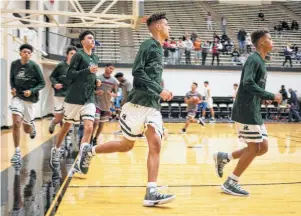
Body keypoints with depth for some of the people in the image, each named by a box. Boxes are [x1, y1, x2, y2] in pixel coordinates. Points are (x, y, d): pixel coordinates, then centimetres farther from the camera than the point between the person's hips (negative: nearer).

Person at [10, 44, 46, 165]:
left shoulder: (34, 66, -10)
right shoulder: (14, 64, -2)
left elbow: (42, 83, -6)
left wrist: (31, 91, -21)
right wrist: (12, 88, -7)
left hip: (30, 99, -1)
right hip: (17, 97, 1)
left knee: (27, 129, 8)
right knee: (16, 123, -18)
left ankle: (32, 127, 48)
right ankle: (17, 152, -8)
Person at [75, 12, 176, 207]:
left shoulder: (159, 49, 19)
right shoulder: (148, 45, -7)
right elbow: (137, 72, -18)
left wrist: (161, 94, 13)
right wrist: (159, 91, -20)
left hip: (153, 105, 7)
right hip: (139, 103, -7)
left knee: (155, 145, -9)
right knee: (127, 145, 4)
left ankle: (151, 192, -12)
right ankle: (89, 151, 26)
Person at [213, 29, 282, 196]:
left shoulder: (260, 61, 18)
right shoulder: (254, 59, -12)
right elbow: (248, 84, -25)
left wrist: (263, 98, 9)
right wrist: (271, 96, -21)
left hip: (254, 112, 10)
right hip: (246, 112, -10)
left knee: (263, 147, 9)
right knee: (254, 148, -4)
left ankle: (223, 158, 17)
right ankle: (231, 183, 6)